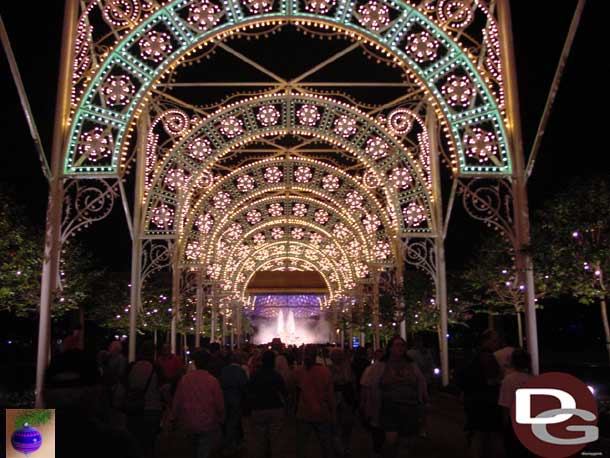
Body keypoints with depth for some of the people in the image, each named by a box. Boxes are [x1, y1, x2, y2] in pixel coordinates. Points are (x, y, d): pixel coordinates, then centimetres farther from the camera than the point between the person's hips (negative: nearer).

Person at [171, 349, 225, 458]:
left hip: (189, 423, 4)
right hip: (207, 424, -4)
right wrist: (221, 419, 6)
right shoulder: (213, 380, -16)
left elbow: (177, 401, -2)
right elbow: (219, 403, -11)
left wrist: (175, 418, 14)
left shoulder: (184, 379, -9)